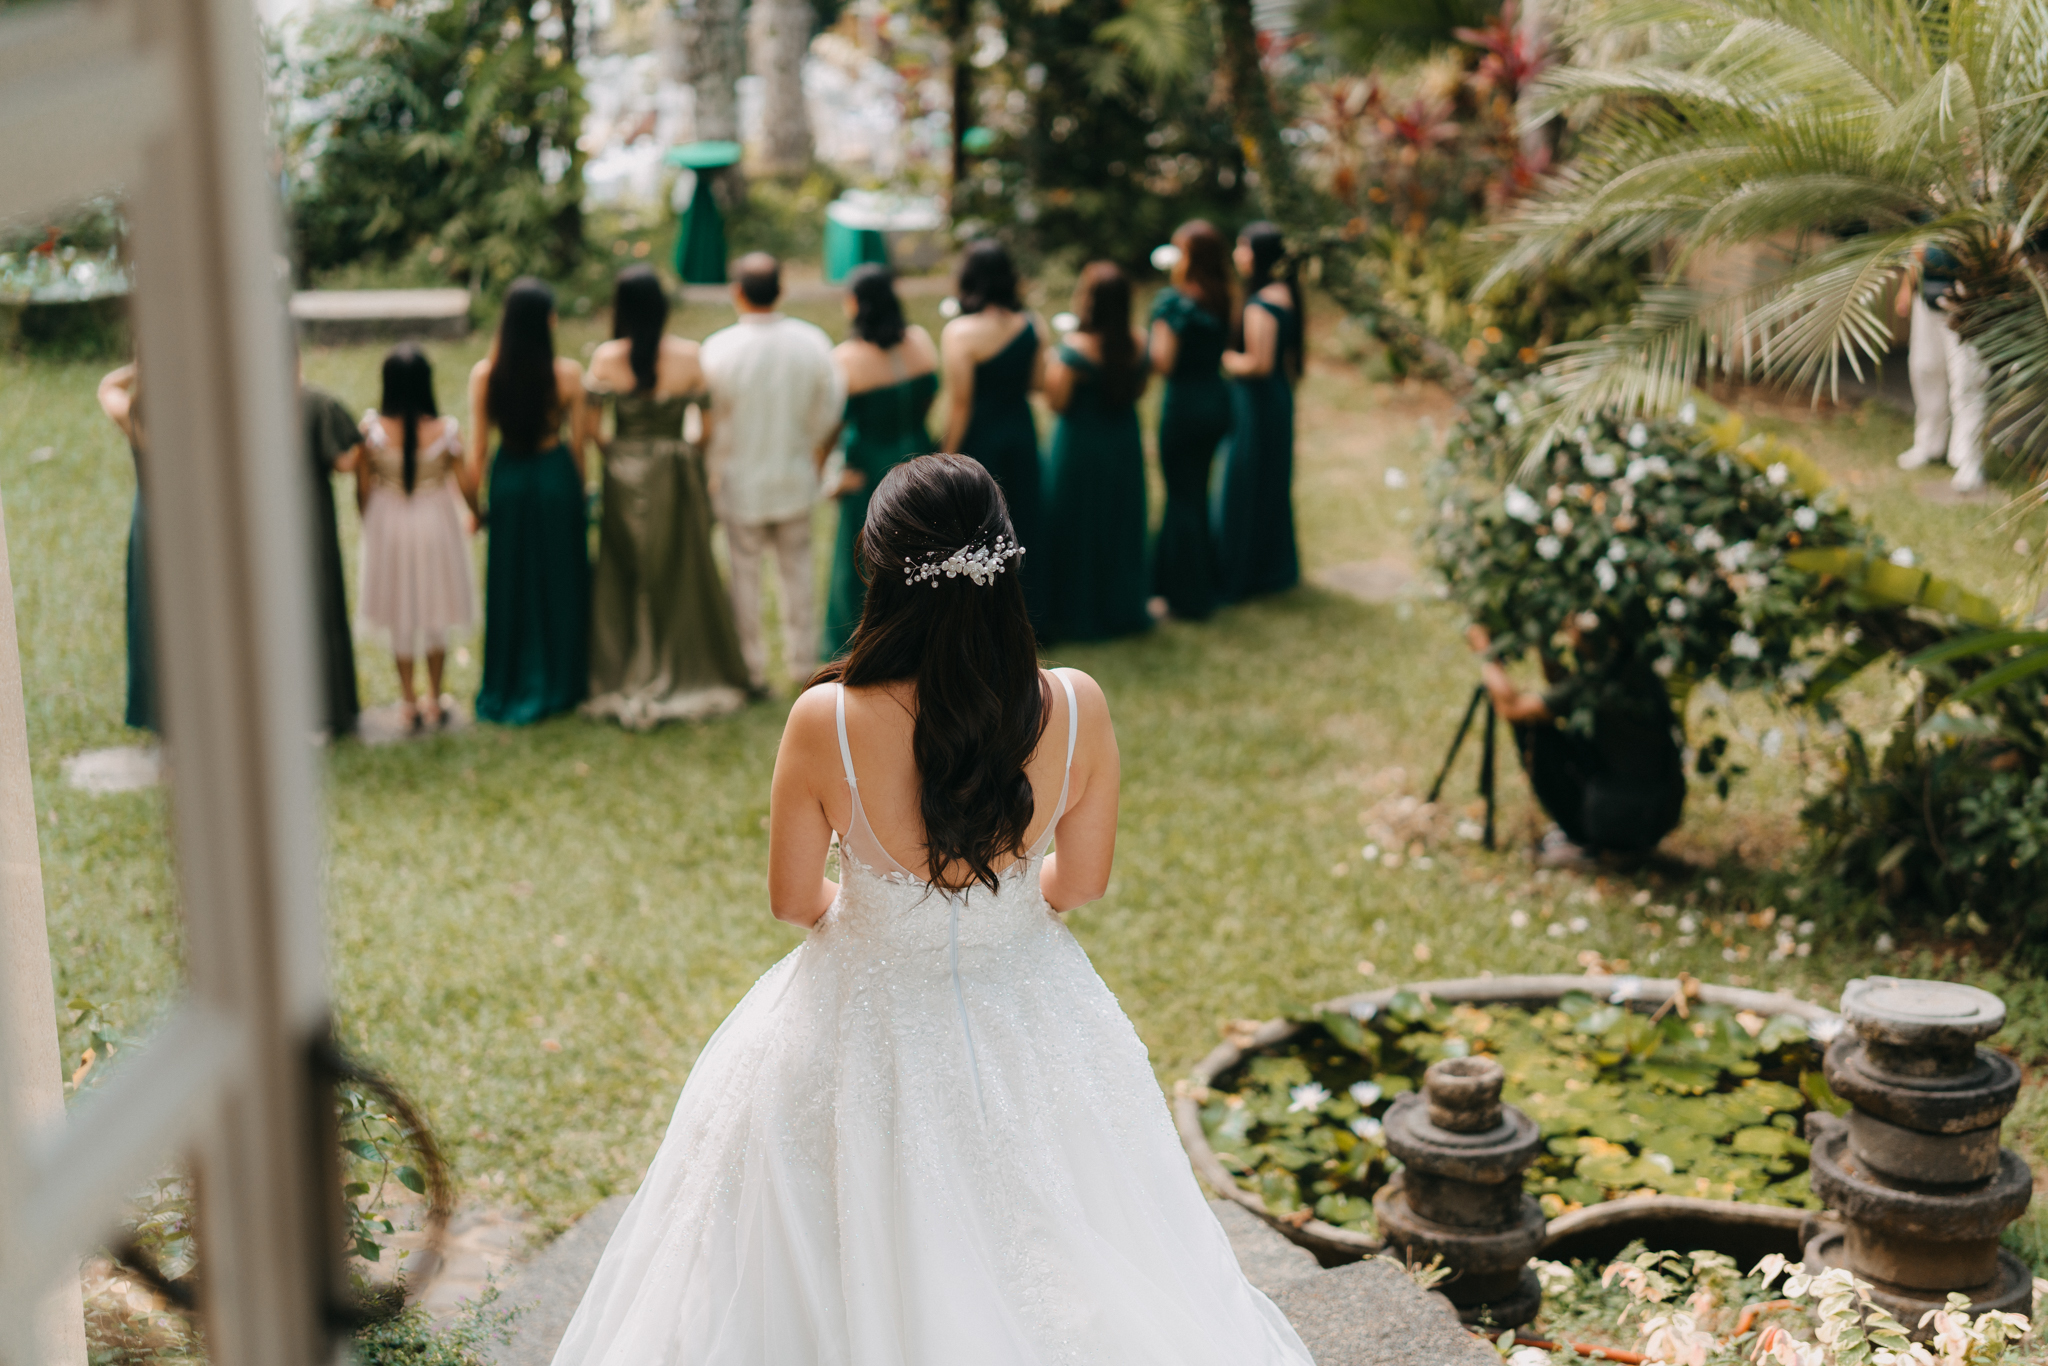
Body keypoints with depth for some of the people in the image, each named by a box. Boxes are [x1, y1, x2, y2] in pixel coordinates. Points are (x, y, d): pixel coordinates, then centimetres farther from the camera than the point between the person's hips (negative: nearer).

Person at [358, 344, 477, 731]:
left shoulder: (372, 429, -17)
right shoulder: (446, 431, -18)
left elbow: (363, 489, -8)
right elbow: (466, 487, -9)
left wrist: (369, 524, 11)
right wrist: (474, 515, 12)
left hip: (388, 524, 0)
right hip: (436, 524, 0)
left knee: (399, 621, 15)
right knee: (435, 619, 17)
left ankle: (410, 704, 23)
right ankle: (434, 702, 26)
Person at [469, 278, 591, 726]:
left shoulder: (484, 375, -10)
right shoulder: (568, 374, -14)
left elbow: (478, 448, -4)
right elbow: (579, 441, -6)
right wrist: (579, 488, 9)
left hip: (507, 478, 2)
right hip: (556, 476, -2)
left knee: (510, 585, 14)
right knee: (559, 582, 13)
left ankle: (511, 686, 24)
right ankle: (559, 683, 24)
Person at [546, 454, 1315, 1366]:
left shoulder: (825, 720, -27)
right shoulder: (1077, 709, -22)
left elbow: (792, 901, -10)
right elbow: (1082, 882, -5)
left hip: (868, 1027, -1)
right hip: (1029, 1014, 2)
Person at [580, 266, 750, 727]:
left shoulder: (607, 358, -10)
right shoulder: (689, 355, -8)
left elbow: (587, 429, -7)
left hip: (625, 478, 0)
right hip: (677, 480, 0)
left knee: (626, 577, 10)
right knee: (684, 576, 13)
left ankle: (629, 684, 15)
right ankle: (690, 678, 21)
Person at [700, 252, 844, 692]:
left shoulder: (719, 349, -20)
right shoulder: (812, 341, -11)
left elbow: (708, 424, -12)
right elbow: (829, 412, 0)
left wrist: (714, 473, 6)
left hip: (741, 483, -2)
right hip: (796, 482, 3)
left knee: (745, 578, 12)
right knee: (798, 574, 17)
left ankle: (752, 670, 21)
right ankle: (802, 663, 28)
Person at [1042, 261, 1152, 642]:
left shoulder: (1074, 348, -23)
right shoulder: (1137, 344, -7)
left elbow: (1058, 402, -17)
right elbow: (1139, 389, 6)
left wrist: (1052, 365, -4)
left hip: (1081, 445, -5)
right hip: (1125, 441, 5)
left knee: (1077, 529, 9)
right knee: (1121, 524, 18)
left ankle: (1077, 615, 19)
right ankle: (1123, 607, 30)